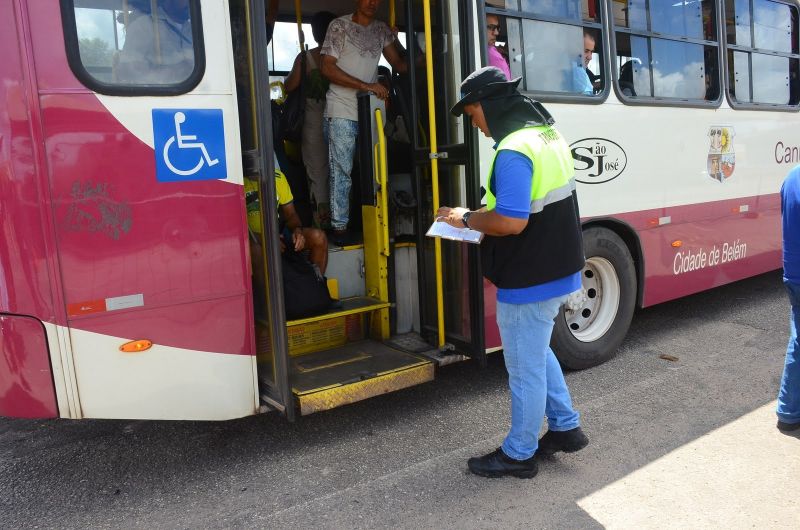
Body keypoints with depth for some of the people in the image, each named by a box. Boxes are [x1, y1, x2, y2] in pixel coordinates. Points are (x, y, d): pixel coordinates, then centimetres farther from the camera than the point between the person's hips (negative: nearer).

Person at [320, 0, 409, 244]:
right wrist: (366, 85, -16)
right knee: (342, 170, -4)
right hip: (342, 111, -5)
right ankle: (339, 225, 2)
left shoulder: (382, 30, 15)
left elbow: (397, 63, 11)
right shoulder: (339, 26, 0)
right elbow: (328, 68, -7)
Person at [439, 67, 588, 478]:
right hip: (558, 270, 10)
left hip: (529, 282, -10)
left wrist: (467, 219, -13)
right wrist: (482, 215, 9)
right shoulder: (549, 135, 9)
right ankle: (565, 428, 38)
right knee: (537, 353, 26)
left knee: (525, 368, 6)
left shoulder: (514, 151, -24)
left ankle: (519, 454, 24)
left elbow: (511, 222, -31)